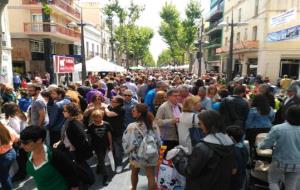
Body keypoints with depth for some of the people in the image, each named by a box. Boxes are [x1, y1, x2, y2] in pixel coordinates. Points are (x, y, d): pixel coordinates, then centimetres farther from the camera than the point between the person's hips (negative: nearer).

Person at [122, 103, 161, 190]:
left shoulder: (132, 127, -22)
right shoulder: (152, 125, -8)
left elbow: (127, 143, -20)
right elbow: (158, 141, -2)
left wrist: (127, 150, 1)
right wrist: (154, 149, 14)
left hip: (137, 155, -2)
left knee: (134, 173, 26)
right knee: (151, 176, 10)